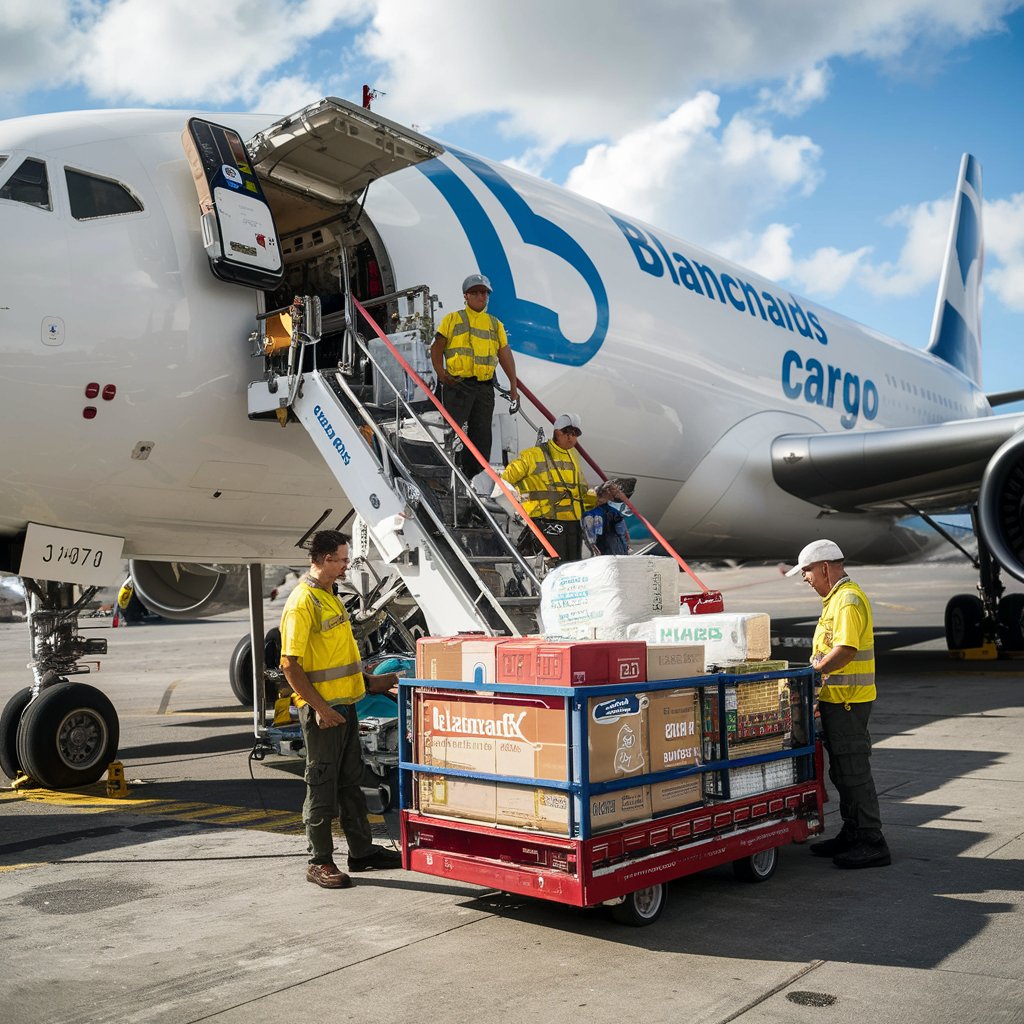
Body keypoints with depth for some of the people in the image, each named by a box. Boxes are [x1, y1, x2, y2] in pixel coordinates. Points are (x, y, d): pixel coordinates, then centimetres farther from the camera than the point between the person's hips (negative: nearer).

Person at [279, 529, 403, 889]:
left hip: (344, 704, 9)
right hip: (322, 710, -9)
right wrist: (319, 707, -21)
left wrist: (369, 682, 21)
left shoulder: (330, 596, 14)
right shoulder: (302, 603, -17)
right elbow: (290, 664, -20)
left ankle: (361, 850, 27)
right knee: (322, 787, 1)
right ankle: (319, 862, 11)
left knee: (351, 782, 17)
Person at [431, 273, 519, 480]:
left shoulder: (496, 324, 19)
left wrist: (513, 386, 6)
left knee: (482, 435, 5)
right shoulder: (453, 319, 9)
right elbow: (437, 348, 4)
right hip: (458, 384, -4)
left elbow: (505, 355, 14)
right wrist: (440, 373, -12)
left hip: (485, 387, 4)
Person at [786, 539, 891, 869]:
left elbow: (845, 651, -26)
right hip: (838, 698, 11)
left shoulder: (849, 600, -17)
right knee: (841, 772, 17)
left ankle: (872, 844, 4)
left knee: (854, 772, -4)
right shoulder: (836, 599, 16)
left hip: (847, 701, -11)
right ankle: (852, 835, 27)